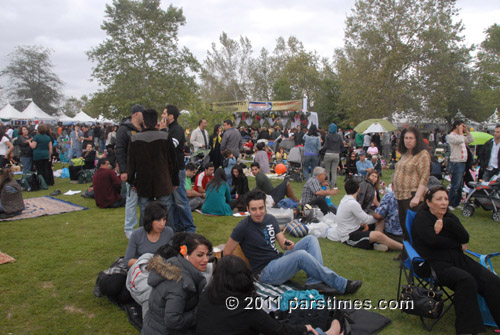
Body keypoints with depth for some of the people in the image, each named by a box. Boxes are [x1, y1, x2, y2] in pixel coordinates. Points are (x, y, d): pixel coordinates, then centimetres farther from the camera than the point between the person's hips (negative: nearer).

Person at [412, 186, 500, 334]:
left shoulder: (449, 216, 18)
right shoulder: (421, 219, -1)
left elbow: (465, 237, 2)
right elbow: (434, 241, -17)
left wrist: (446, 223, -13)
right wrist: (459, 245, -3)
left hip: (458, 258, 7)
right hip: (435, 263, -7)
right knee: (466, 280, -31)